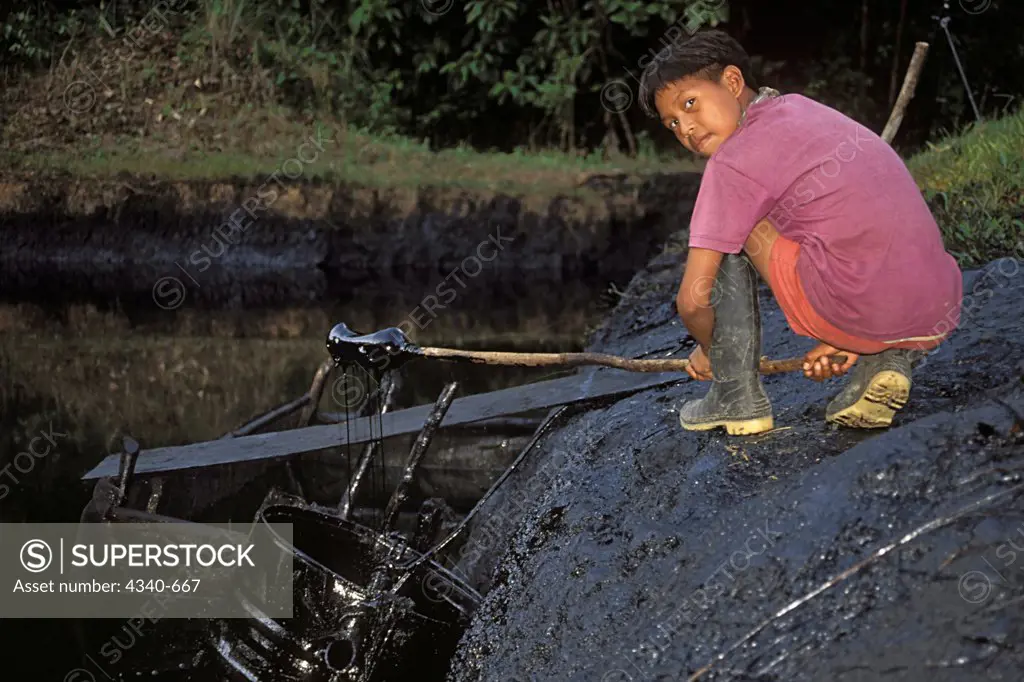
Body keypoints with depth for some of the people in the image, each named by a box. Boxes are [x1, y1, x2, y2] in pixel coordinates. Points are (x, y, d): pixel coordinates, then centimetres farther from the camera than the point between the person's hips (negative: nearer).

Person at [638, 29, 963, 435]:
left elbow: (693, 300, -4)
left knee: (727, 236, 11)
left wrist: (707, 349, 18)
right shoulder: (803, 109, 21)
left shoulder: (734, 163, -2)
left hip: (858, 310, -7)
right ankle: (888, 362, 12)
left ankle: (737, 398, 11)